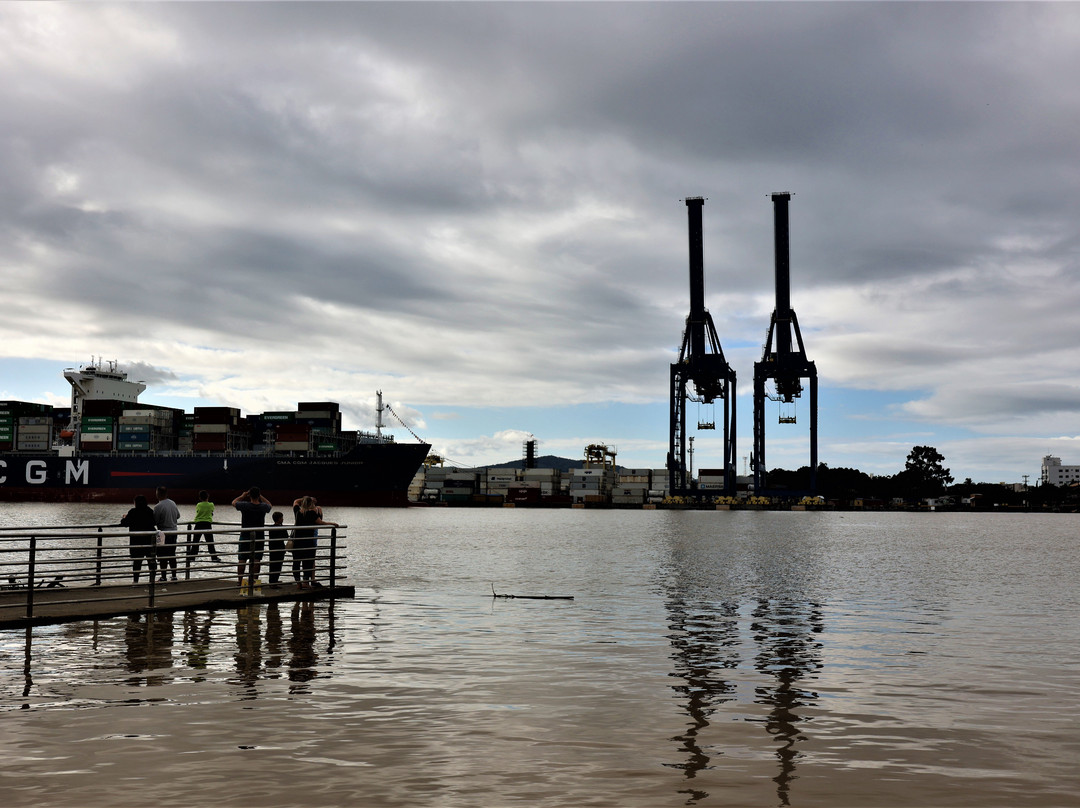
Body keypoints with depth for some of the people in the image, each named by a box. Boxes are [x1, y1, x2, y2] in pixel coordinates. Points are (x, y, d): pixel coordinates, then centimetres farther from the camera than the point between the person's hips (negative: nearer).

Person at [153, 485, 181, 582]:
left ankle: (163, 577, 6)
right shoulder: (173, 503, 3)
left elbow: (155, 521, -13)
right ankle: (174, 576, 16)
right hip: (173, 532, 6)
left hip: (163, 533, -6)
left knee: (163, 557, 2)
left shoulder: (158, 507, -17)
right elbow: (178, 516, 15)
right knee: (172, 555, 13)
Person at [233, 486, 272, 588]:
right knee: (256, 560, 4)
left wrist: (242, 496, 19)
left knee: (242, 560, 7)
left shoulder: (245, 505, -13)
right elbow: (270, 505, 17)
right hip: (259, 537, 1)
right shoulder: (263, 507, -8)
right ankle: (254, 581, 3)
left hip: (245, 536, -1)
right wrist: (261, 497, 15)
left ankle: (240, 581, 9)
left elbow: (234, 502, 8)